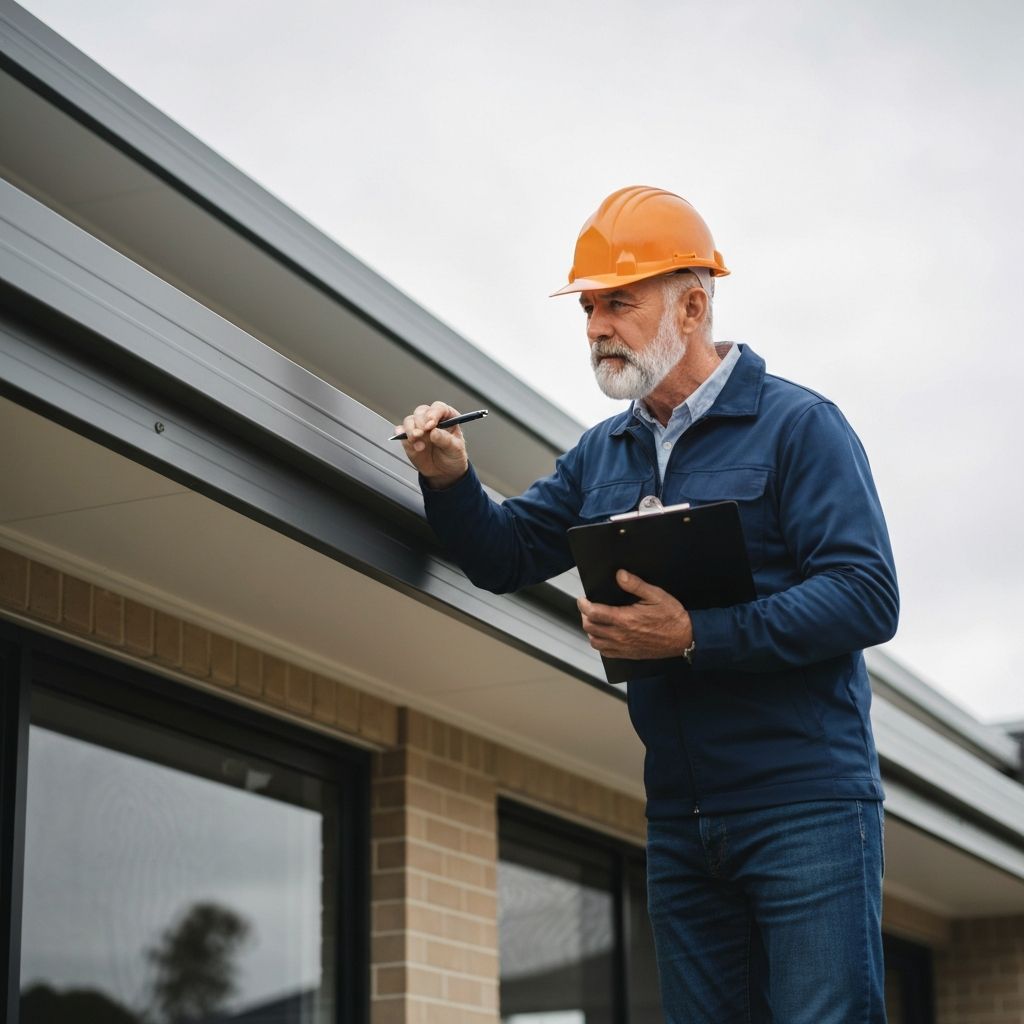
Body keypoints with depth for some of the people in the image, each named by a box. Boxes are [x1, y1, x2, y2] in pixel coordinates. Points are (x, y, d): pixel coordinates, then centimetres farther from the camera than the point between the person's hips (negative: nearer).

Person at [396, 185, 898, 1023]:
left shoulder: (795, 425, -7)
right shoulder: (603, 456, 14)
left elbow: (868, 599, -16)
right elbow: (506, 557, 15)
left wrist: (695, 637, -23)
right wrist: (451, 482, -5)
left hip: (803, 804, -6)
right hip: (680, 819, 7)